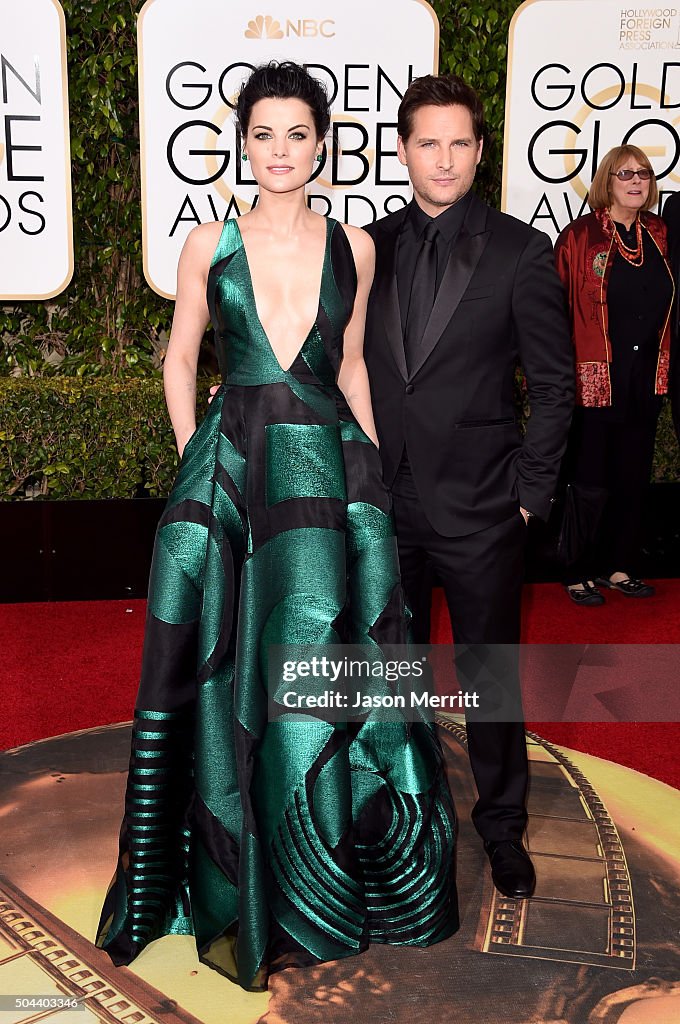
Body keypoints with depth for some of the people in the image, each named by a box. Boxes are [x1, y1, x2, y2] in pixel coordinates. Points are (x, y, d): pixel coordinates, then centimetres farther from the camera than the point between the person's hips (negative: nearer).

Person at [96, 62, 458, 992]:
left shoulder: (353, 247, 6)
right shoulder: (211, 244, 3)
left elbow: (350, 366, 13)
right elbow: (181, 360, 9)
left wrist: (374, 465, 9)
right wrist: (196, 461, 1)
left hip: (329, 467, 1)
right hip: (231, 466, 0)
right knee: (233, 667, 5)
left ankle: (325, 882, 27)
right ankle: (243, 884, 27)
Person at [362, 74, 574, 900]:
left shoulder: (519, 251, -6)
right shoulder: (371, 246, 3)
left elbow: (554, 381, -3)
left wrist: (530, 491, -7)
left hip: (479, 509, -3)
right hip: (385, 505, 3)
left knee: (493, 675, 10)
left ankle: (502, 825, 31)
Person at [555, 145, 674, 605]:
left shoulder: (659, 235, 9)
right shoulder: (579, 236, -6)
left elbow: (665, 303, 15)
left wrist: (664, 368, 9)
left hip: (647, 377, 5)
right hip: (594, 377, -5)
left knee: (633, 477, 11)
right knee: (589, 479, 1)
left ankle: (619, 566, 24)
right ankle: (580, 573, 15)